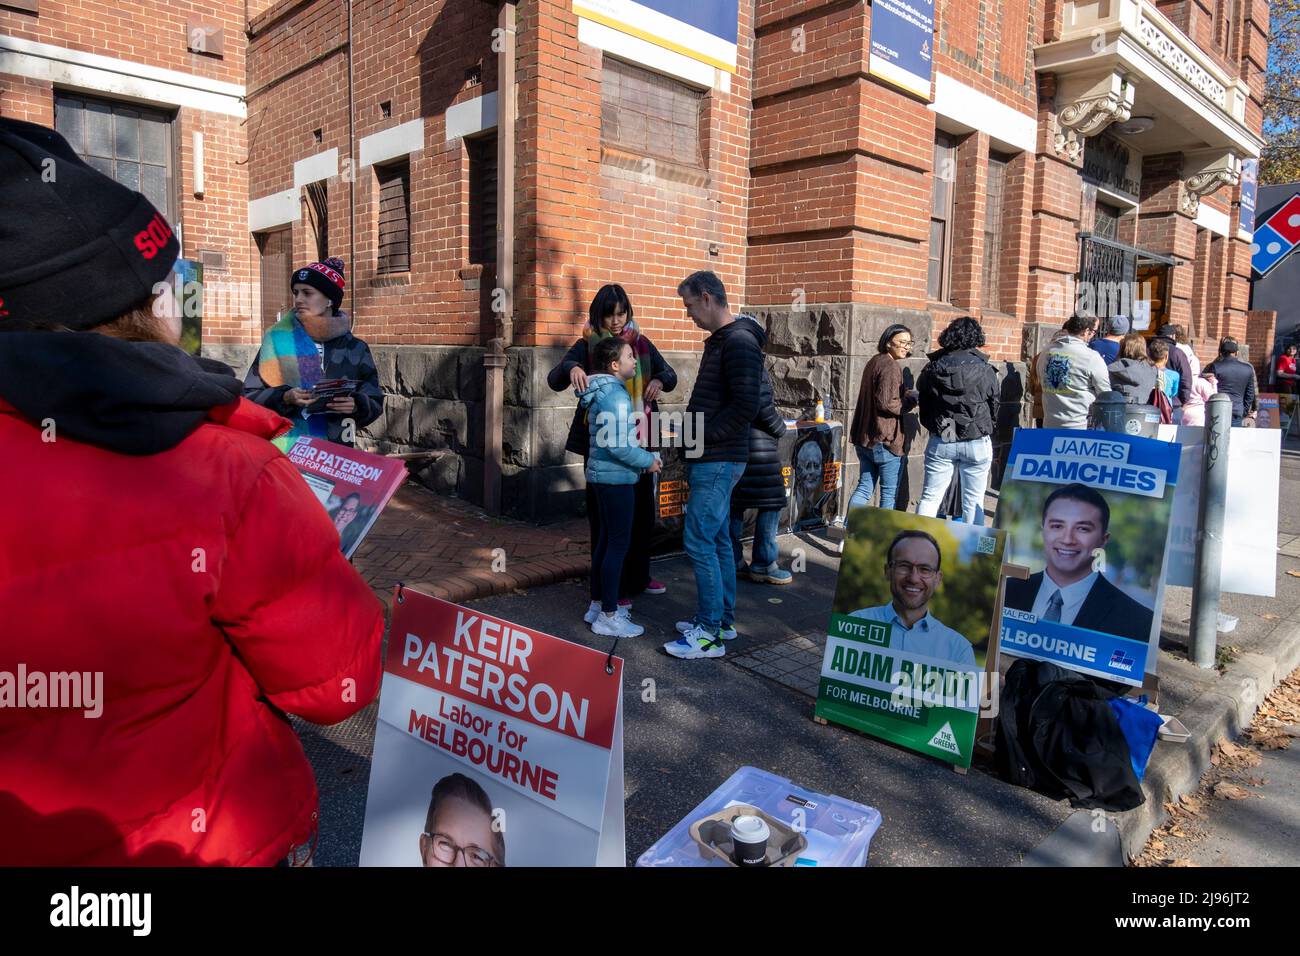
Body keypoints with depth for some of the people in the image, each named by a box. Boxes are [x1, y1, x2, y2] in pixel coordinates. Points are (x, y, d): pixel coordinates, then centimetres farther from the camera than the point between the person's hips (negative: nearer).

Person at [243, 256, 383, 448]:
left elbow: (375, 402, 10)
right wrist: (284, 398, -14)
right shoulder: (278, 339, 6)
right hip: (286, 450, -1)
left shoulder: (355, 349, 9)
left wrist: (356, 406, -11)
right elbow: (249, 395, 4)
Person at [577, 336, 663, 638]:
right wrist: (648, 461, -11)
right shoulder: (615, 395, -18)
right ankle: (608, 616, 2)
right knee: (619, 544, -4)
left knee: (606, 541, 16)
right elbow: (616, 444, -23)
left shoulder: (601, 393, 13)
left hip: (602, 476, 10)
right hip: (616, 478, -10)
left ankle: (598, 605, 26)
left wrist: (645, 455, 13)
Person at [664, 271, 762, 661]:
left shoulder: (739, 342, -15)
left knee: (699, 542, -8)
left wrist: (704, 436, -18)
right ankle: (723, 619, 25)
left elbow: (745, 406, -22)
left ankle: (709, 633, 1)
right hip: (711, 458, 10)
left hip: (718, 461, -10)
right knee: (717, 540, 15)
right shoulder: (719, 340, 16)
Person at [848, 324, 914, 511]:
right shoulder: (891, 366, -15)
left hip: (864, 438, 9)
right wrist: (910, 401, -9)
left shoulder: (874, 361, 14)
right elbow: (886, 402, -23)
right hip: (885, 439, -9)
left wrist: (905, 394, 14)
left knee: (864, 487, 14)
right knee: (890, 494, 3)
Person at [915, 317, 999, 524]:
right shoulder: (985, 371, -6)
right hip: (977, 443, -2)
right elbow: (994, 408, 2)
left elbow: (923, 403, 7)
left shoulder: (932, 368, 1)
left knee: (930, 497, 8)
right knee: (973, 502, 8)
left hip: (940, 442, 2)